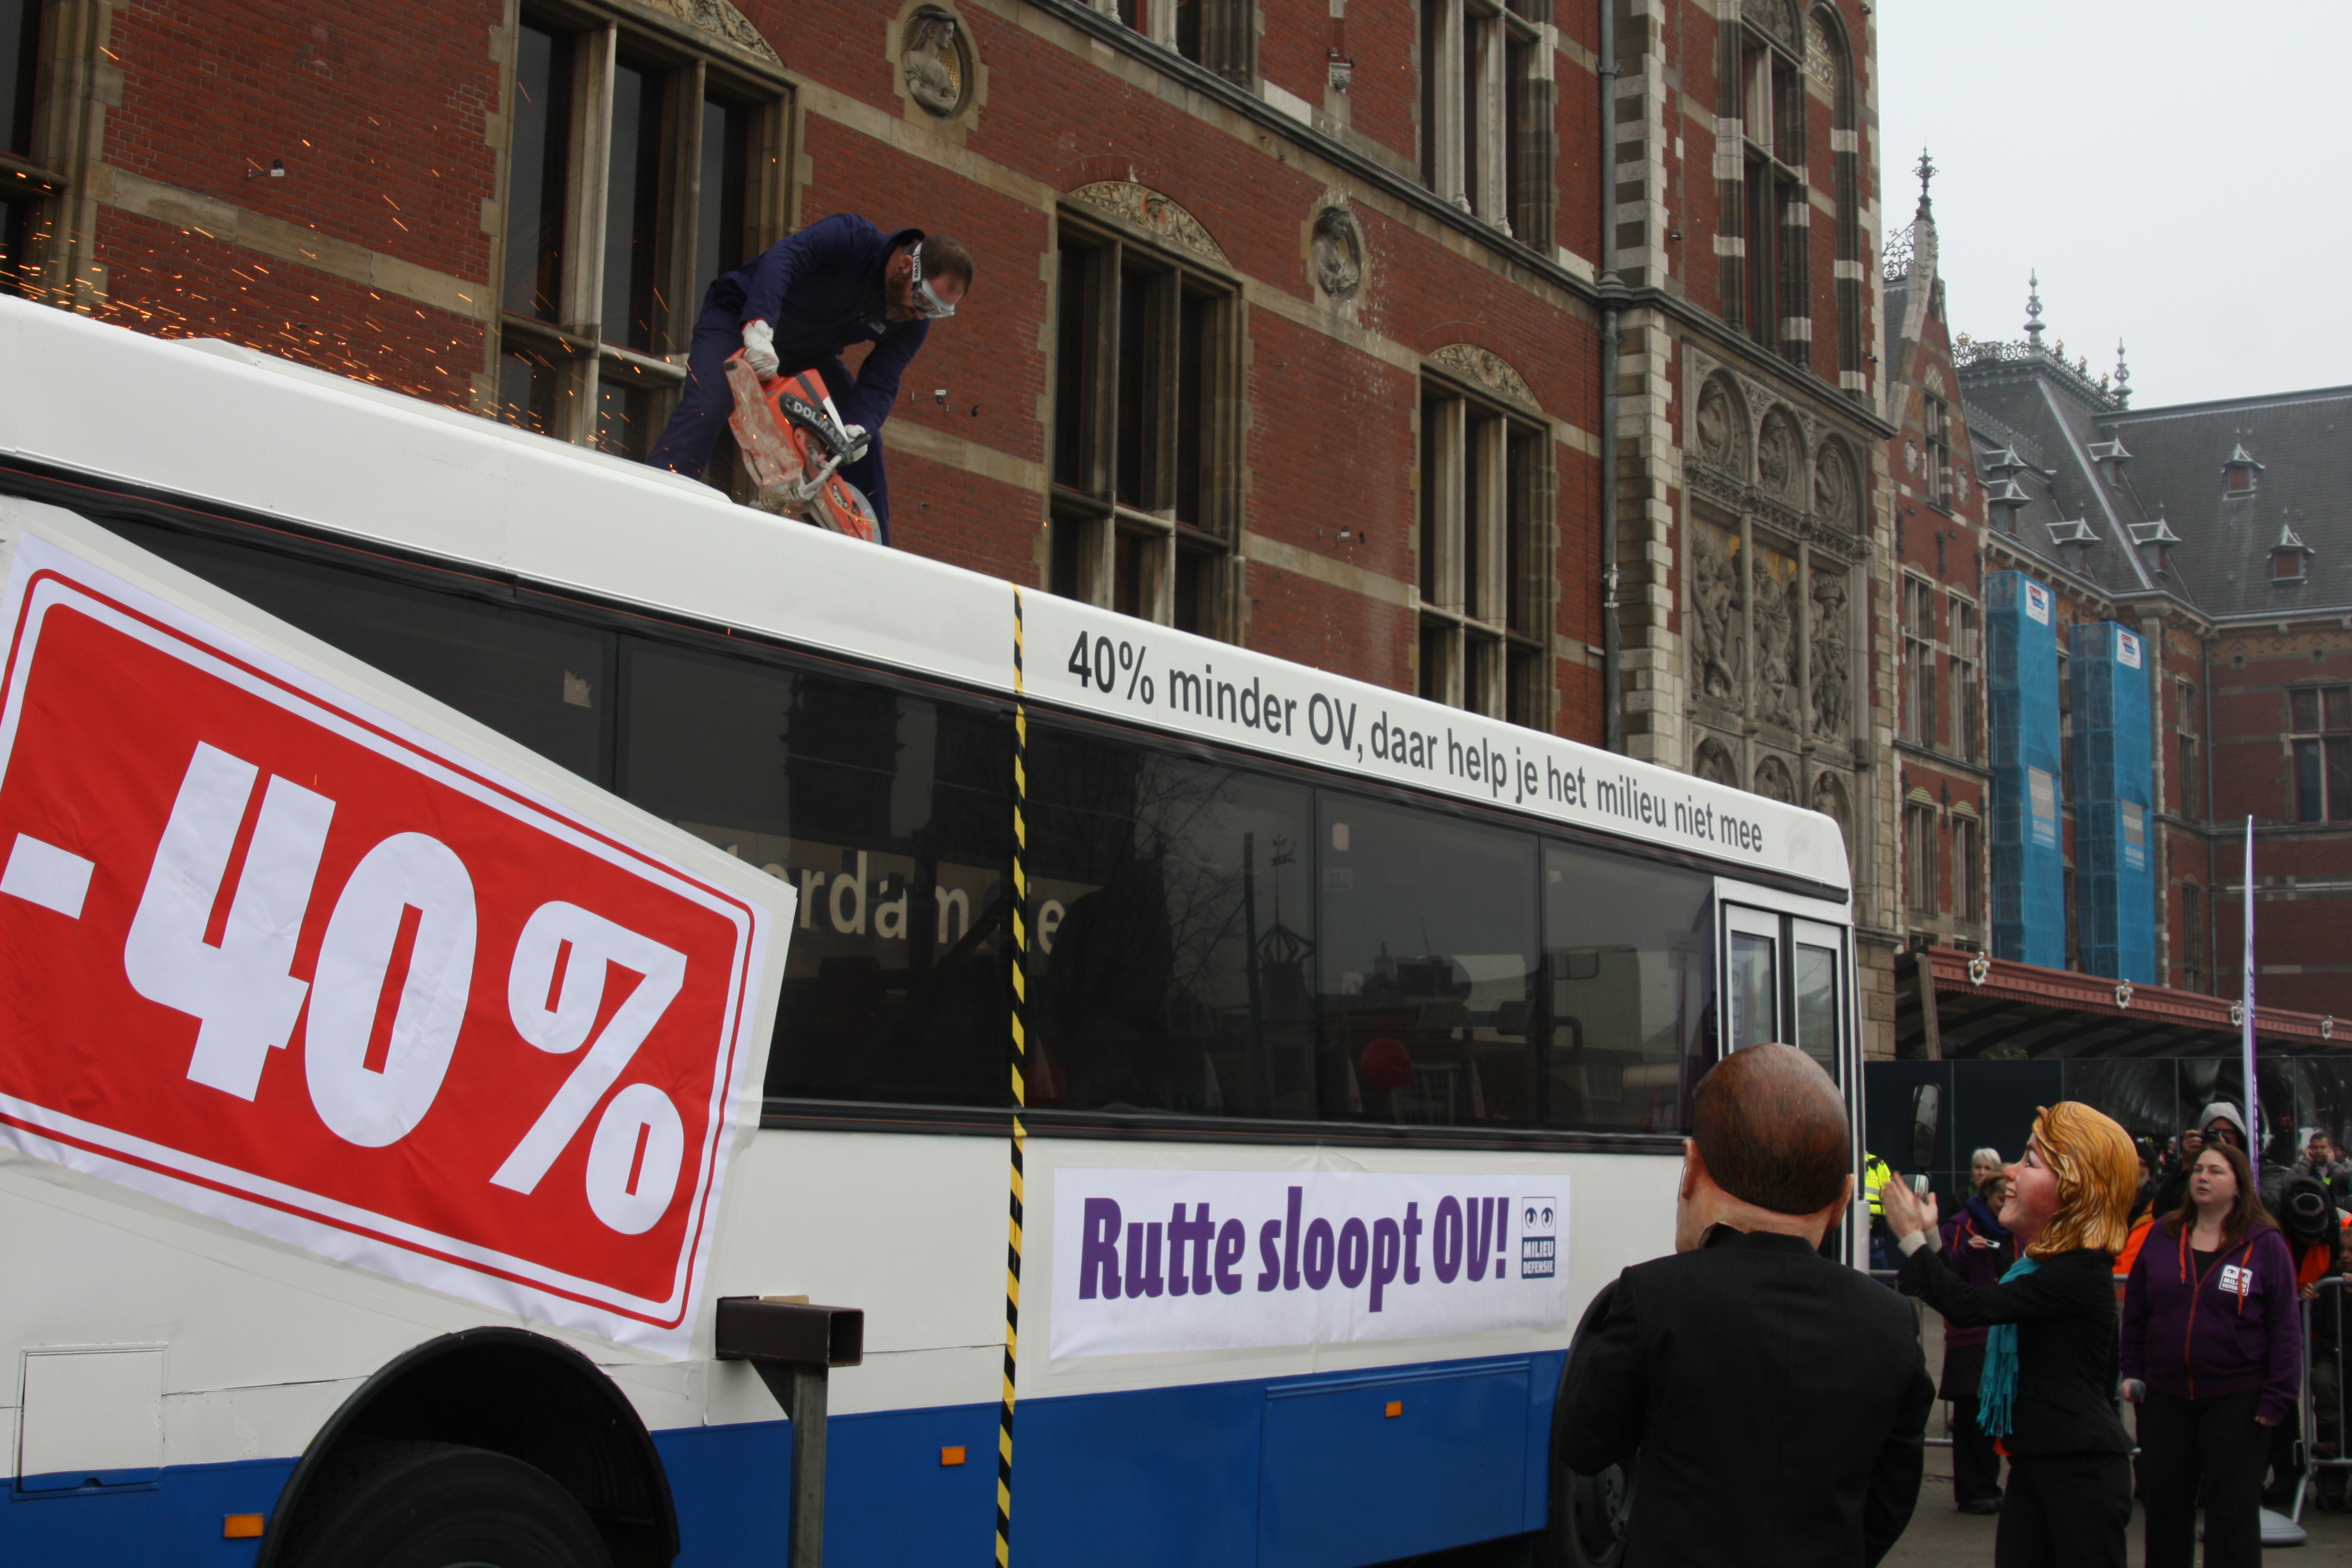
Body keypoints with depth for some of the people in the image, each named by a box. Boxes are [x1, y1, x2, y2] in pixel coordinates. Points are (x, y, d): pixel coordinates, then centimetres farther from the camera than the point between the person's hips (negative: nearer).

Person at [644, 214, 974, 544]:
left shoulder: (913, 322, -13)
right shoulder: (852, 238, -30)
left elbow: (879, 385, -18)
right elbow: (782, 257, -44)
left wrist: (857, 428, -39)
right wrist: (758, 328, -59)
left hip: (806, 355, 6)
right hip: (740, 318, -6)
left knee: (864, 442, -5)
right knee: (706, 407, -27)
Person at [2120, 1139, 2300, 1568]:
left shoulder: (2265, 1244, -3)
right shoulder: (2162, 1238, 7)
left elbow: (2285, 1325, -5)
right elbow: (2135, 1311, 11)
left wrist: (2277, 1396, -10)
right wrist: (2132, 1371, 4)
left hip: (2236, 1400, -4)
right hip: (2164, 1398, 4)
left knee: (2232, 1509, 0)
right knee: (2165, 1505, 10)